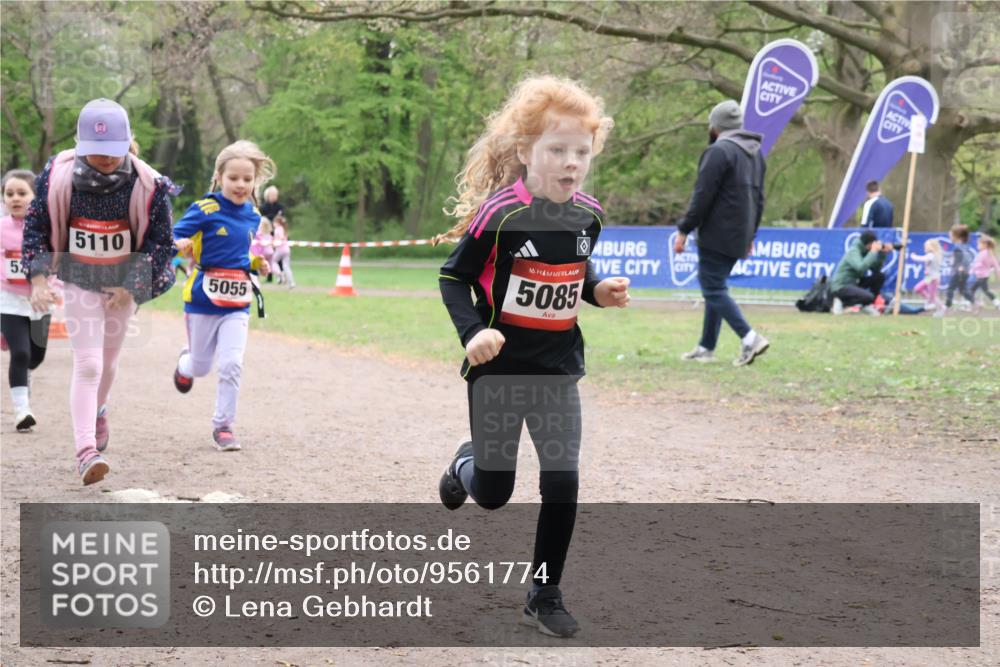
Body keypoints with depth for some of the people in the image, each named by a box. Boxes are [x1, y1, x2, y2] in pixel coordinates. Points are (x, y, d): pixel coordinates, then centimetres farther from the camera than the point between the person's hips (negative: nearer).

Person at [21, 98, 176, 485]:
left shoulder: (148, 185, -18)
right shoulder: (58, 177, -17)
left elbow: (161, 242, -7)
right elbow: (35, 226, -4)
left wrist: (133, 288, -11)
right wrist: (38, 278, -14)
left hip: (124, 282, 2)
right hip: (79, 281, -1)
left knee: (108, 361, 18)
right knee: (87, 364, -12)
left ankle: (97, 412, 49)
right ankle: (86, 452, -15)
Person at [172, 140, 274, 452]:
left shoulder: (253, 215, 5)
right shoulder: (205, 211, -13)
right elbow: (174, 238, -14)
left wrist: (256, 264, 3)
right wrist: (180, 246, -36)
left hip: (237, 304, 3)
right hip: (203, 300, -3)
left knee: (232, 364, -11)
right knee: (201, 367, 12)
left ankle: (223, 426, 2)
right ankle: (184, 363, 50)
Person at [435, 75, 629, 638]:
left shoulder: (587, 215, -3)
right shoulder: (500, 214, -20)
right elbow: (454, 278, -10)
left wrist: (598, 291, -5)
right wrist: (472, 332, -25)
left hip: (558, 369, 4)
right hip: (499, 369, -4)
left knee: (563, 482, -5)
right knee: (493, 493, 7)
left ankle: (545, 594, 13)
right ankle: (466, 465, 45)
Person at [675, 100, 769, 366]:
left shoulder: (718, 151, -13)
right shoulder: (755, 152, 16)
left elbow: (702, 197, -17)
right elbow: (759, 198, 20)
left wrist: (684, 230, -11)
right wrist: (750, 233, 25)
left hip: (717, 235, -9)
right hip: (739, 238, 9)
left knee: (713, 289, -7)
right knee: (716, 288, 15)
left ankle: (749, 338, -18)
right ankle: (706, 347, 17)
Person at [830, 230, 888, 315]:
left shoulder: (865, 250, 5)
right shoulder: (853, 251, -19)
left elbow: (876, 269, 7)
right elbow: (861, 268, -37)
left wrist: (883, 254, -6)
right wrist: (873, 252, -29)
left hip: (854, 283, 9)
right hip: (841, 286, -9)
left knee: (880, 276, -1)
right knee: (869, 297, -29)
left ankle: (867, 305, 5)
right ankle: (842, 302, -8)